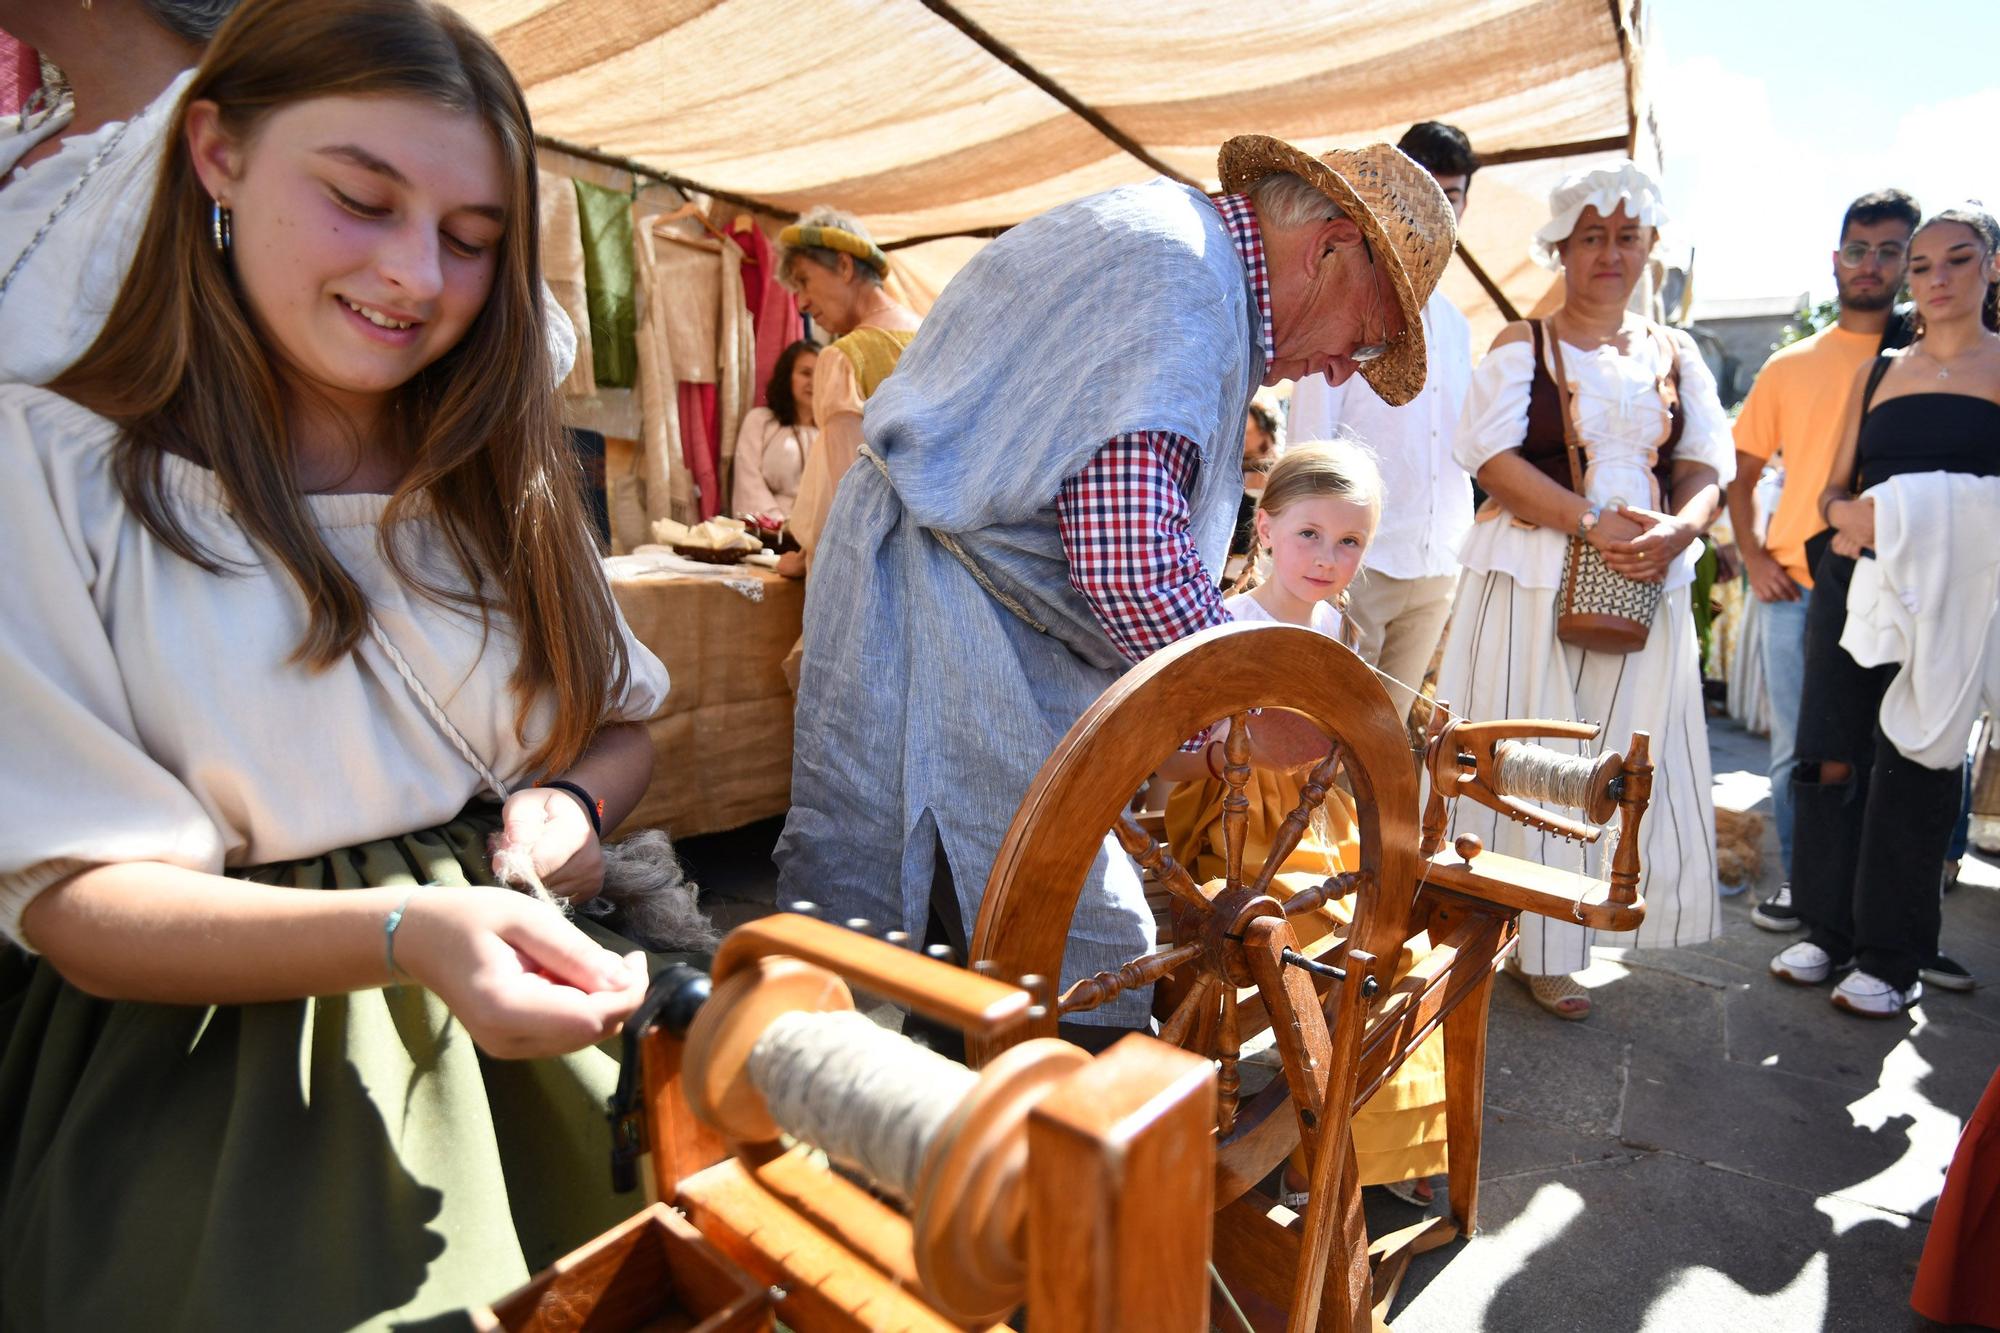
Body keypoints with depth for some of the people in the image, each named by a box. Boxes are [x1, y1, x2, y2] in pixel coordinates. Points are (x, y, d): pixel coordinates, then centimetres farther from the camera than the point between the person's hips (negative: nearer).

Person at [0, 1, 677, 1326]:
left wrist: (576, 800, -12)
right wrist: (406, 936, -33)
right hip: (214, 1098, -4)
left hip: (525, 1038, 5)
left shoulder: (496, 483, 6)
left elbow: (621, 725, 12)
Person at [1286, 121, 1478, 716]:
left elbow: (1459, 452, 21)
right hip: (1359, 557, -6)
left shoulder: (1456, 325, 18)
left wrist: (1459, 563, 15)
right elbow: (1309, 441, -6)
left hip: (1438, 568, 6)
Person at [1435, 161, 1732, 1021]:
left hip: (1645, 586, 4)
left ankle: (1550, 949, 17)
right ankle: (1520, 943, 8)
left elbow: (1708, 463, 9)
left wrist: (1678, 530, -13)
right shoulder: (1521, 347, 4)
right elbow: (1492, 455, -9)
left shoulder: (1675, 355, 15)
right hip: (1532, 583, -4)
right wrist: (1593, 522, -18)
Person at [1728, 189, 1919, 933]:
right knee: (1795, 744, 7)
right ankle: (1800, 881, 21)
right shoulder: (1790, 367, 11)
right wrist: (1752, 558, 3)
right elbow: (1743, 474, 16)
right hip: (1792, 585, 2)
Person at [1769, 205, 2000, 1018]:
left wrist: (1921, 519, -18)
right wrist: (1849, 513, -7)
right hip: (1853, 583, 4)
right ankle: (1828, 930, 18)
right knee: (1831, 759, 3)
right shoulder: (1878, 373, 15)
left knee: (1913, 767, 0)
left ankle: (1892, 958, 11)